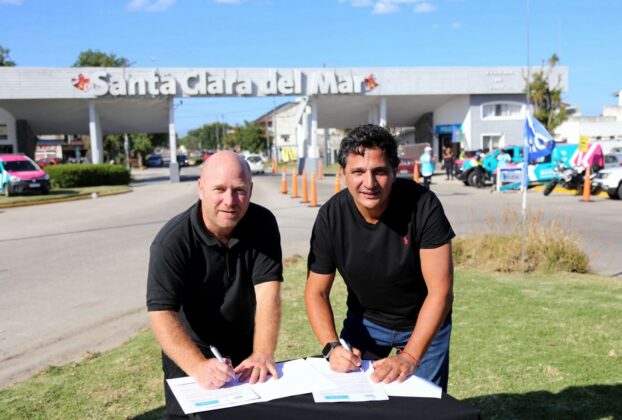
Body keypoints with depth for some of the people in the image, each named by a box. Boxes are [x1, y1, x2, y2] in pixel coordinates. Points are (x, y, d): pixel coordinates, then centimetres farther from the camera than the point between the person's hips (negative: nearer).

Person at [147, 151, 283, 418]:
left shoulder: (262, 224, -15)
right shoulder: (172, 241, -23)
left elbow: (267, 290, -21)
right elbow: (161, 313, -30)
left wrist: (263, 354, -33)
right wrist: (198, 367, -43)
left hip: (247, 356, 3)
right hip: (190, 360, -3)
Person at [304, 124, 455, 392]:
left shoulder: (423, 205, -28)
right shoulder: (331, 217, -21)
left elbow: (440, 292, -27)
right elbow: (316, 292, -12)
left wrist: (410, 356, -35)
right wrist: (332, 346, -27)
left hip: (424, 322, -1)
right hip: (364, 320, 2)